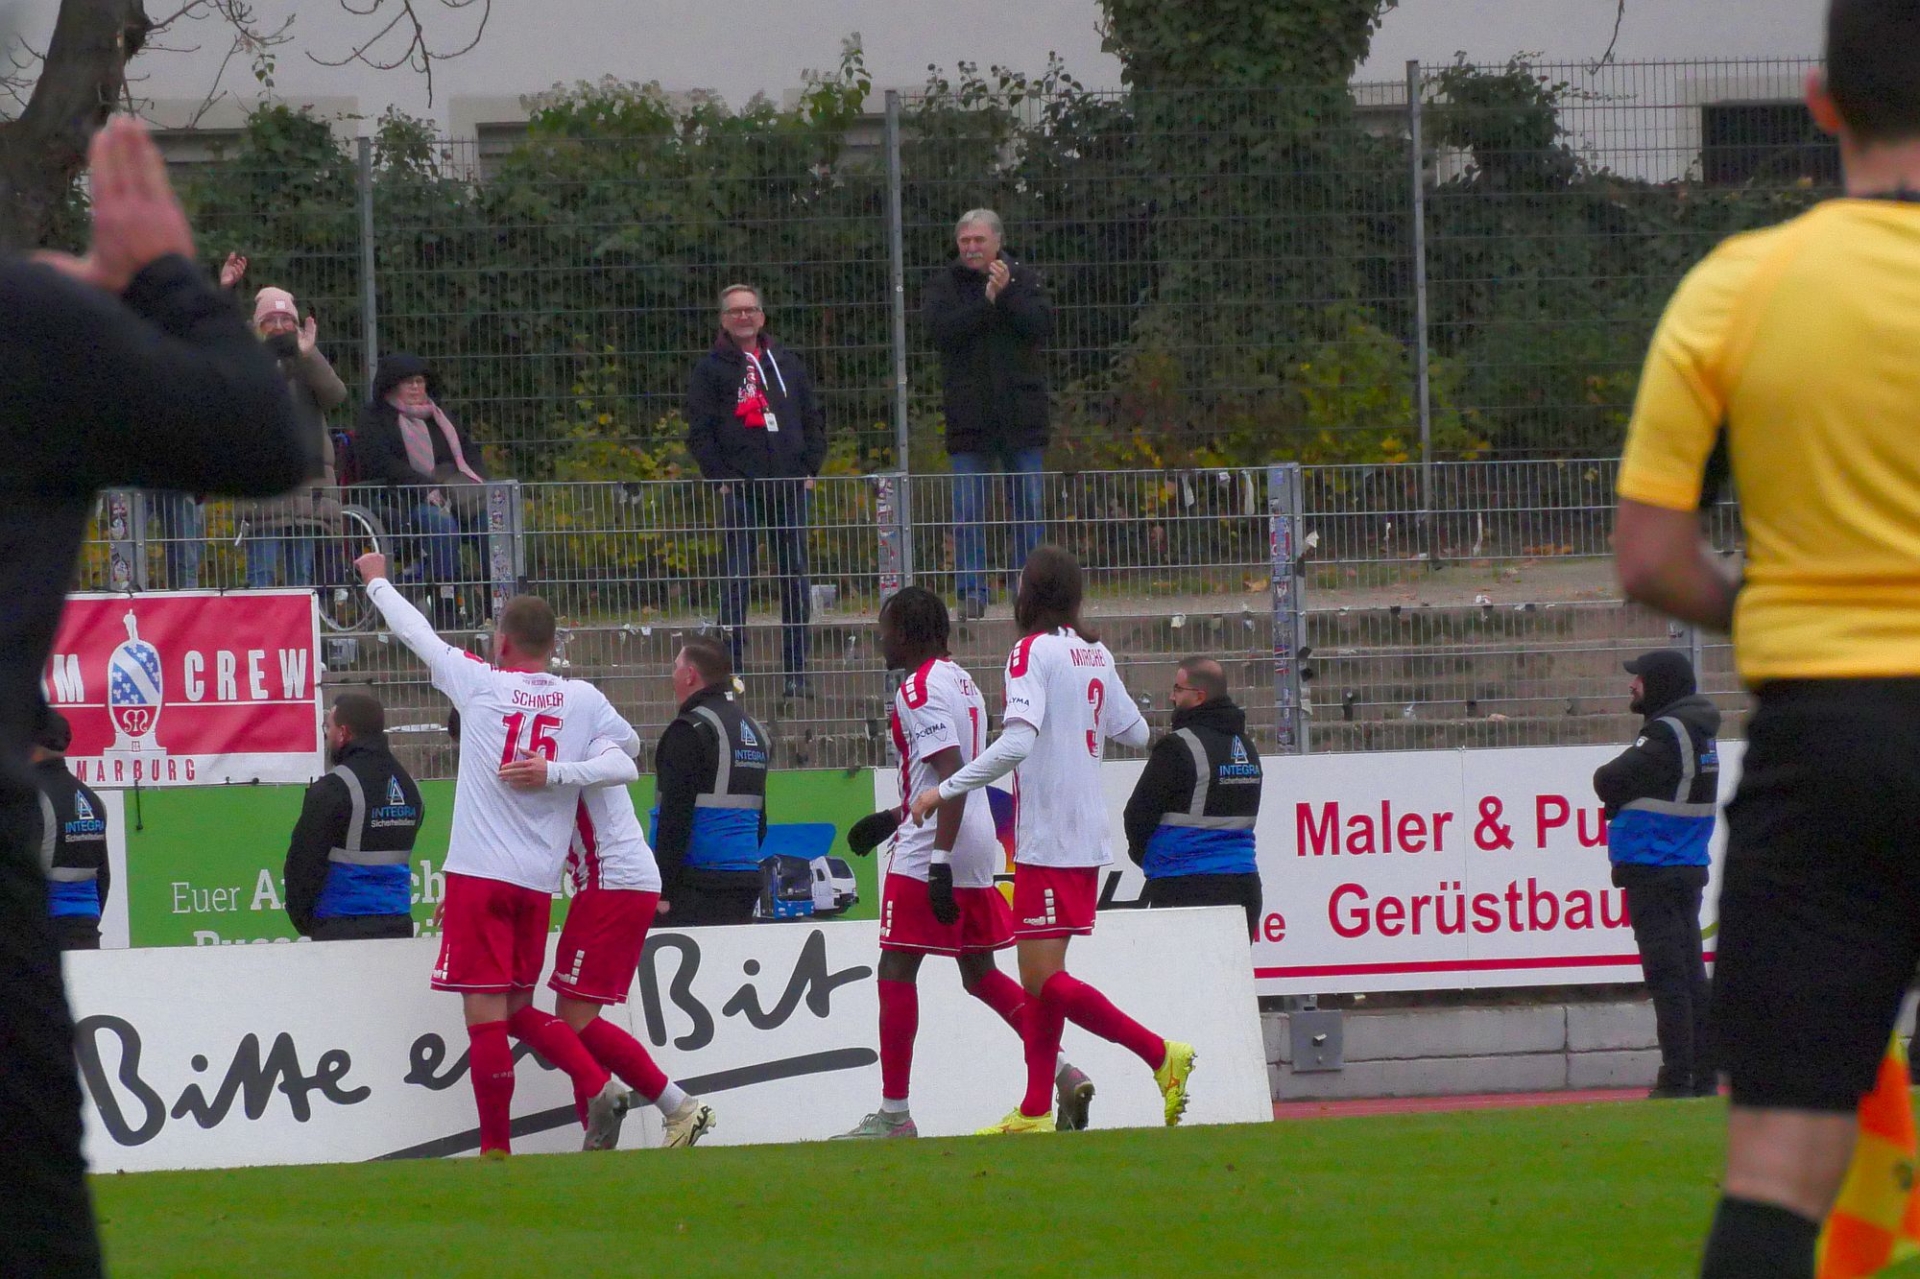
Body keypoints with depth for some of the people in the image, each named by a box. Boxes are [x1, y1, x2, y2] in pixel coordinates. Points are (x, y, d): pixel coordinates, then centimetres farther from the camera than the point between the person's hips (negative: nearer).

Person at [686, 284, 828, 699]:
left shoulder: (786, 363, 15)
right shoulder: (712, 369, 4)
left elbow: (813, 418, 18)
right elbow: (700, 431, 0)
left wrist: (810, 468, 5)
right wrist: (722, 478, -10)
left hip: (790, 485, 4)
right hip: (740, 489, -4)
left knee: (795, 575, 3)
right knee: (738, 578, -7)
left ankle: (796, 669, 7)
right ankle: (731, 668, -4)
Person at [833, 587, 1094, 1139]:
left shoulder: (920, 689, -12)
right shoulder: (961, 681, 17)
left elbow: (953, 774, -22)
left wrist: (939, 861, -27)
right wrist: (893, 818, 32)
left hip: (931, 850, -9)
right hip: (978, 848, 9)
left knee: (897, 971, -5)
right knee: (980, 973, 16)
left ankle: (893, 1113, -6)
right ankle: (1064, 1073, 7)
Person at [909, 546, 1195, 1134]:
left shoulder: (1034, 651, -12)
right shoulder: (1097, 655, 11)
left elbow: (1017, 741, -23)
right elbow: (1135, 731, 20)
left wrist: (946, 790, -18)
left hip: (1048, 840, -8)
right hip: (1088, 838, 8)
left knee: (1044, 977, -9)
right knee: (1040, 977, 11)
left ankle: (1160, 1054, -13)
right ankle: (1034, 1113, 10)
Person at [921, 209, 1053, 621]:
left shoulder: (1024, 279, 7)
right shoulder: (945, 285, 5)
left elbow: (1043, 325, -7)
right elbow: (940, 329, -12)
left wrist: (1007, 295, -16)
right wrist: (988, 302, -17)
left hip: (1021, 413, 1)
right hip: (969, 414, -1)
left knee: (1029, 508, 3)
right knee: (967, 511, -2)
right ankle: (972, 593, 1)